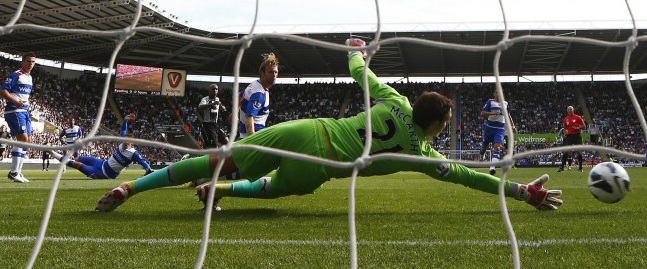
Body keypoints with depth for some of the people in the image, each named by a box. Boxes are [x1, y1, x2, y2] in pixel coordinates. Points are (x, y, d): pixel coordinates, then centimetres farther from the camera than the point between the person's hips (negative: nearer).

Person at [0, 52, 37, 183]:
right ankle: (13, 173, -13)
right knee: (23, 138, -18)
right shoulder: (16, 75, -8)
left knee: (28, 141, 7)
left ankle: (18, 172, 14)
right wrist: (16, 102, -23)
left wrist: (26, 103, 14)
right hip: (14, 111, -9)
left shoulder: (30, 78, 19)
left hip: (25, 111, 9)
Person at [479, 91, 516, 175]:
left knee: (497, 147, -17)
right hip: (489, 127, -1)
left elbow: (508, 115, 26)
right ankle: (481, 156, 45)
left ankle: (492, 167, -27)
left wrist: (513, 126, 23)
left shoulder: (505, 103, 11)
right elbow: (482, 113, -11)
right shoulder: (490, 102, -2)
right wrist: (493, 113, -24)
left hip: (500, 129, 1)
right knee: (485, 145, 11)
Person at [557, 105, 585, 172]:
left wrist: (578, 128, -19)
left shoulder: (578, 117, -1)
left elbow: (584, 126, -2)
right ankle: (562, 167, 0)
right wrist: (565, 132, 0)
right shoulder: (566, 119, 10)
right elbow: (564, 128, 21)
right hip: (569, 136, 3)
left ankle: (580, 167, 9)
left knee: (579, 152, 0)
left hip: (577, 136, -3)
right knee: (565, 152, -3)